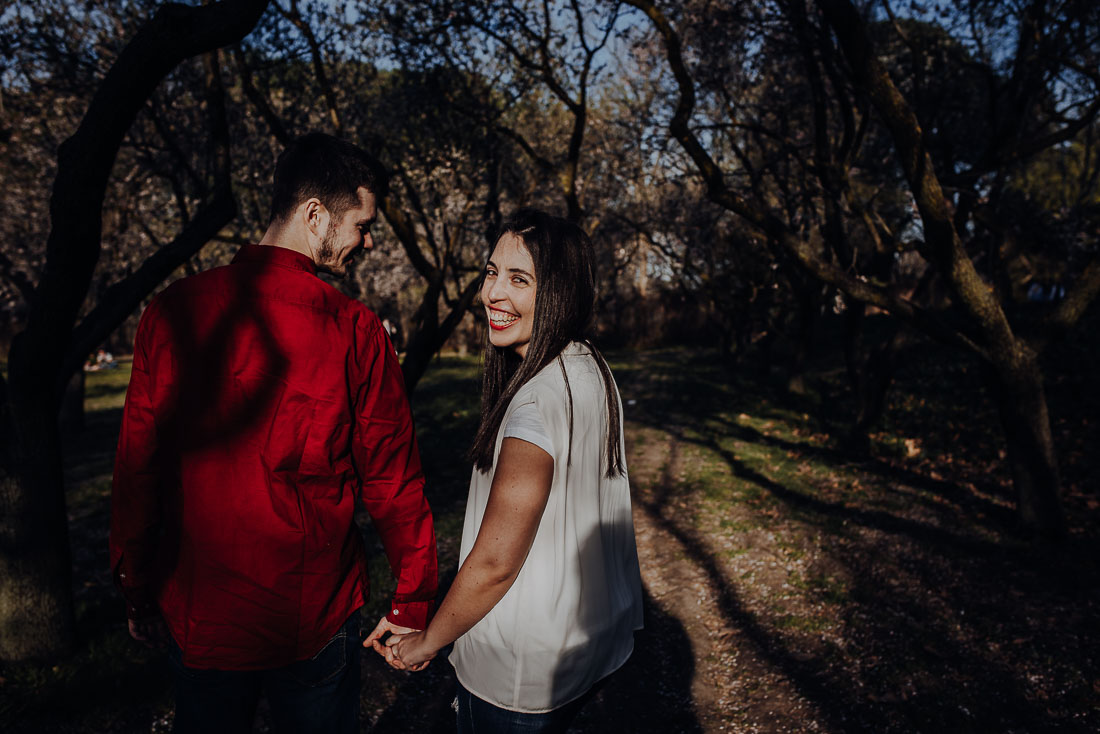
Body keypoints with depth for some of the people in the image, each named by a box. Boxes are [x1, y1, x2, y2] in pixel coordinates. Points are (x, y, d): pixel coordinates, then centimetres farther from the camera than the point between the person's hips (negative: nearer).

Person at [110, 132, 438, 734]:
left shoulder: (173, 311, -8)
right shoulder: (353, 329, -17)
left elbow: (137, 465, -3)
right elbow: (392, 476, -13)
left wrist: (136, 591, 10)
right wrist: (413, 601, 0)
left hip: (194, 616, 3)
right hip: (312, 617, -2)